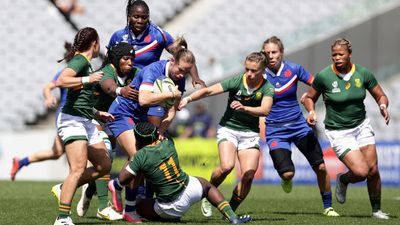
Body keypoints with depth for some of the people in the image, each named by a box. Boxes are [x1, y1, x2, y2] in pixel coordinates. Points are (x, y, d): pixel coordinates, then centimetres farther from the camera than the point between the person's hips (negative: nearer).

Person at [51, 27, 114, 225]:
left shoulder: (85, 63, 19)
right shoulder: (80, 61, -9)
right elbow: (61, 81, -27)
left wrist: (98, 113, 28)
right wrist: (87, 79, -26)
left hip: (85, 122, 10)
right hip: (72, 120, -10)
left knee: (104, 166, 10)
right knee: (78, 170, -18)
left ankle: (63, 189, 15)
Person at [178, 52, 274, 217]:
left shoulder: (267, 88, -10)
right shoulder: (236, 81, -13)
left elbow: (265, 110, -27)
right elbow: (209, 91, -21)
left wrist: (244, 108, -44)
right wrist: (188, 98, -37)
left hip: (250, 133, 2)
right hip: (228, 128, -2)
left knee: (248, 175, -12)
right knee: (227, 166, -26)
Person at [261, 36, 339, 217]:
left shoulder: (294, 69, -4)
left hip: (299, 126, 2)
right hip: (276, 131, -2)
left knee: (320, 167, -2)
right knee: (287, 173, -19)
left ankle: (328, 207, 16)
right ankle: (286, 180, 20)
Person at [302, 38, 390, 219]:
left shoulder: (363, 73, -6)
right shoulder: (323, 76, -13)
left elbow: (381, 96, 4)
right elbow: (309, 97, 3)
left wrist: (383, 106, -17)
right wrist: (312, 112, -16)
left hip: (361, 126, 3)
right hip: (338, 132, -3)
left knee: (373, 170, -3)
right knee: (361, 171, -18)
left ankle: (376, 210, 17)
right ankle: (342, 180, 18)